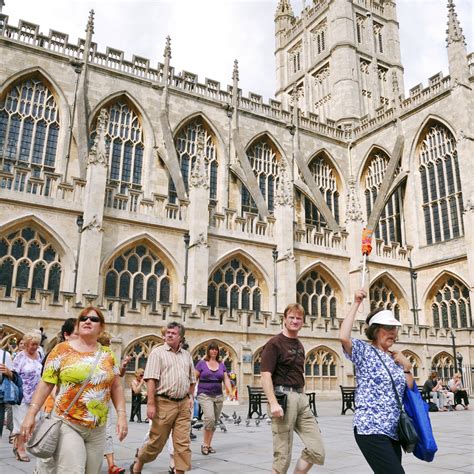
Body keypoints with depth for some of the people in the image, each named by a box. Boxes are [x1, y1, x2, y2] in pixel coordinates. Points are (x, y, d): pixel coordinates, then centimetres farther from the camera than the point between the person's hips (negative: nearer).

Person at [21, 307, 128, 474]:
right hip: (68, 424, -4)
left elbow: (116, 387, 9)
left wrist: (121, 415, 0)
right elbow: (46, 384, -3)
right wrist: (31, 414, -9)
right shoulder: (62, 350, -2)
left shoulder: (108, 354, 6)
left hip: (98, 428, 4)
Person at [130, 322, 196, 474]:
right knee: (157, 441, 7)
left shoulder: (186, 355, 13)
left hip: (183, 404, 4)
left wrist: (190, 396, 9)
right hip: (164, 403, -4)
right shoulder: (158, 352, -3)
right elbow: (151, 380, -10)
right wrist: (151, 404, -17)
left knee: (183, 443, 1)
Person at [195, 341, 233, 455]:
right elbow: (194, 378, 1)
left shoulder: (221, 365, 12)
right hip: (205, 395, -4)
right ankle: (205, 444, -4)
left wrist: (231, 392, -7)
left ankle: (209, 445, 20)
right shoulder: (202, 363, 0)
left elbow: (226, 379, 8)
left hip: (218, 396, 5)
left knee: (215, 422, 6)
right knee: (209, 418, -19)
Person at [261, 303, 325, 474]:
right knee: (283, 456, -1)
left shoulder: (299, 345, 17)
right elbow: (265, 376, -15)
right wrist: (273, 403, -24)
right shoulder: (275, 343, -7)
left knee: (317, 451, 3)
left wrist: (303, 397, 20)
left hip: (301, 398, 8)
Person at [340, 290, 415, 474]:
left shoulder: (395, 358, 15)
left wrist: (407, 366, 4)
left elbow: (408, 392, 18)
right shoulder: (364, 350, -5)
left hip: (392, 431, 7)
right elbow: (343, 337, -26)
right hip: (371, 429, -7)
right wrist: (356, 303, -19)